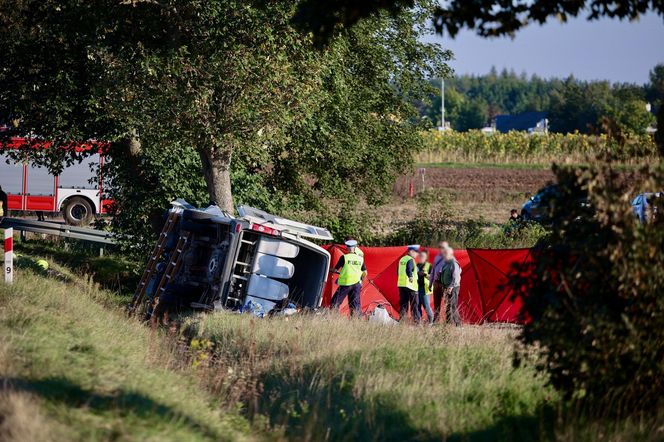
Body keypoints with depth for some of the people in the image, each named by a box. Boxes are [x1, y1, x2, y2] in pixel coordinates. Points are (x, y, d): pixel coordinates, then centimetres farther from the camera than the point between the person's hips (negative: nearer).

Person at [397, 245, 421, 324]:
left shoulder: (401, 259, 14)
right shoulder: (410, 260, -12)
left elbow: (398, 271, 20)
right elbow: (409, 270, -26)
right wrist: (410, 277, -20)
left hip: (401, 284, 8)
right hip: (410, 285, -8)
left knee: (403, 303, 11)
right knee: (414, 304, -2)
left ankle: (401, 319, 8)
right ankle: (416, 320, -3)